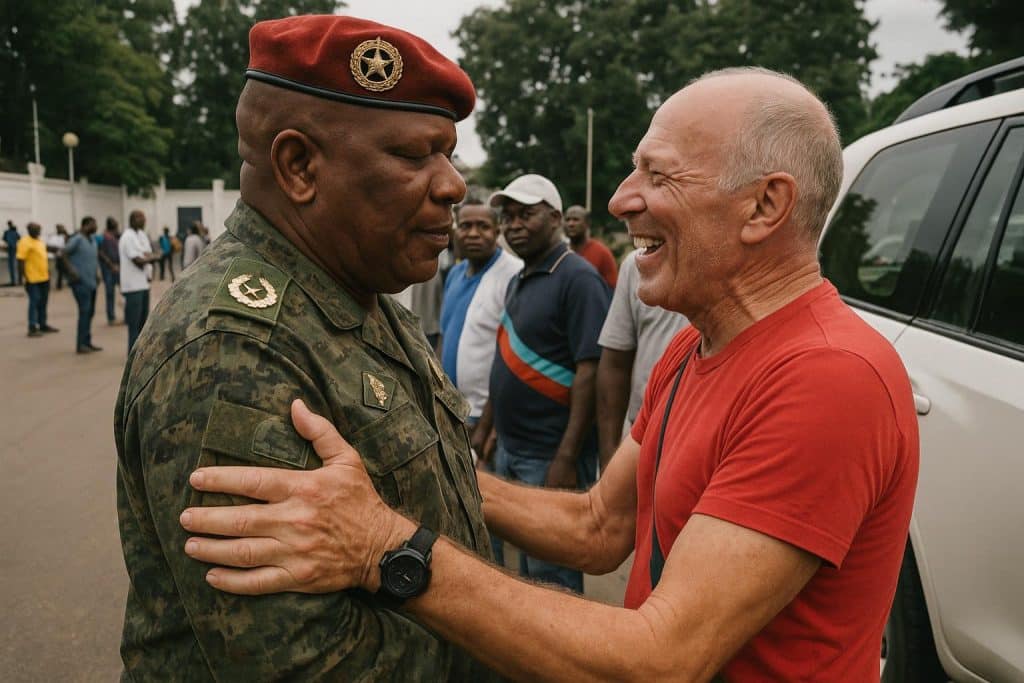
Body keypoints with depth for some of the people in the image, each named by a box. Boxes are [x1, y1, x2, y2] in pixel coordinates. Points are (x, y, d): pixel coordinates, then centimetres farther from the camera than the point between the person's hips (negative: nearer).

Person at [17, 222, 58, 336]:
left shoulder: (39, 241, 14)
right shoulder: (25, 242, -14)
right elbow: (20, 261, -18)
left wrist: (48, 271, 22)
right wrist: (22, 276, -22)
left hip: (44, 277, 9)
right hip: (33, 279, -9)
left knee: (43, 302, 14)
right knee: (34, 302, -6)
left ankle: (43, 325, 24)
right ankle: (32, 328, -3)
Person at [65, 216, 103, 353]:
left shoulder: (92, 239, 13)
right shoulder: (77, 239, -11)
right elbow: (64, 254, -13)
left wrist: (97, 272, 15)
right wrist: (71, 270, -18)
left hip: (91, 282, 8)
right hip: (81, 282, -8)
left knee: (90, 312, 11)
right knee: (84, 311, -9)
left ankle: (87, 342, 19)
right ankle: (81, 344, -4)